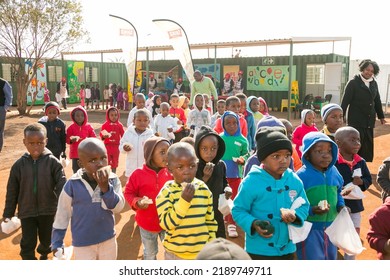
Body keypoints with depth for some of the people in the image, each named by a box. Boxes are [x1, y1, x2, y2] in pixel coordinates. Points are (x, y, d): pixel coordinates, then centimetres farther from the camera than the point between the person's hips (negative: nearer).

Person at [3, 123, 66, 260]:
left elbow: (62, 185, -15)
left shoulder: (53, 162, -11)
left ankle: (44, 255, 51)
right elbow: (12, 192, 1)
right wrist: (8, 214, 4)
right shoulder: (19, 165, -5)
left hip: (48, 210, 0)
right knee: (27, 244, 5)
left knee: (47, 240, 19)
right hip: (26, 212, 0)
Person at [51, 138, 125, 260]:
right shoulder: (72, 184, -16)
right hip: (82, 244, -2)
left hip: (108, 240, 2)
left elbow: (118, 207, -19)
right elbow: (62, 214, -5)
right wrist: (57, 243, 1)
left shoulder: (113, 180, -11)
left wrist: (105, 186, -33)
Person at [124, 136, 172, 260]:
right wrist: (137, 202, -22)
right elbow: (128, 193, -5)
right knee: (150, 253, 23)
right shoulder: (138, 174, -16)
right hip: (147, 223, -1)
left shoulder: (170, 173, -10)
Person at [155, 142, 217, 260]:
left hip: (202, 252, 3)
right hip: (176, 254, -3)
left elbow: (210, 220, 5)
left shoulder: (203, 189, -5)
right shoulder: (166, 192, -17)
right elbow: (165, 224, -23)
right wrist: (184, 201, -32)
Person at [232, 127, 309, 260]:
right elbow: (238, 210, -11)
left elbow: (304, 205, 8)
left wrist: (295, 215, -14)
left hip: (287, 249, 5)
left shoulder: (295, 180, -4)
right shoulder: (251, 181, -18)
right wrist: (253, 224, -27)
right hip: (259, 251, -5)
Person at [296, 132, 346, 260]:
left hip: (331, 227, 7)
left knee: (331, 257, 23)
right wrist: (311, 210, -30)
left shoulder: (333, 172, 2)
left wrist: (341, 205, -1)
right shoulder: (301, 175, -19)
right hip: (309, 229, -7)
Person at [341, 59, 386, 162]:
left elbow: (377, 101, 16)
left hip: (369, 121, 6)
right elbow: (345, 101, -10)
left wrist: (381, 116, 20)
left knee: (368, 148, 9)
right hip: (356, 120, -6)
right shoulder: (353, 82, -8)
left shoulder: (374, 83, 9)